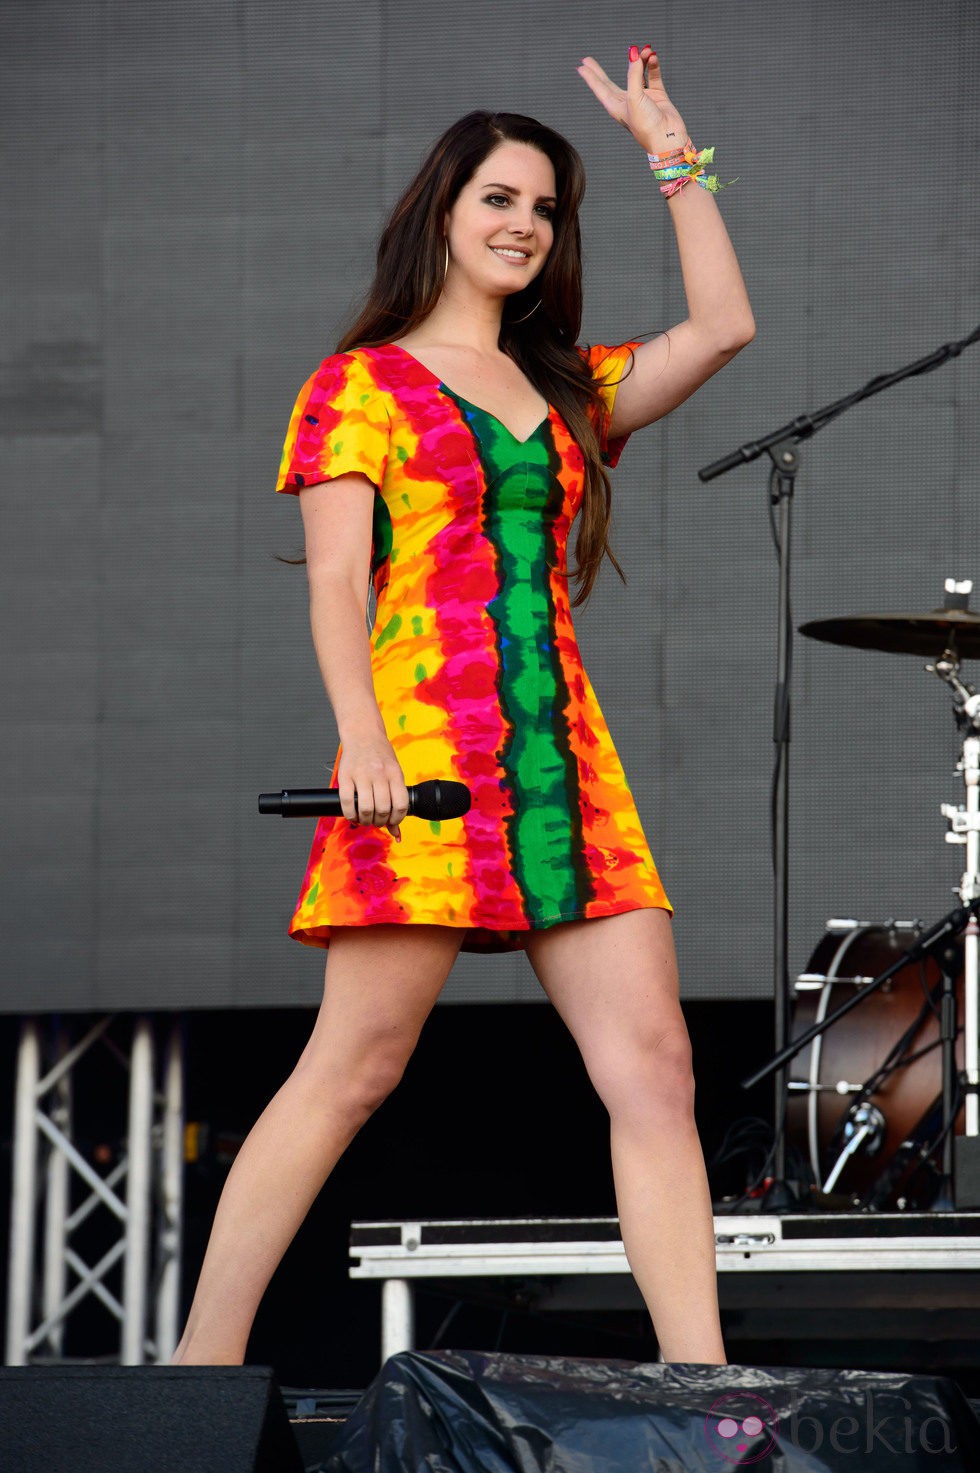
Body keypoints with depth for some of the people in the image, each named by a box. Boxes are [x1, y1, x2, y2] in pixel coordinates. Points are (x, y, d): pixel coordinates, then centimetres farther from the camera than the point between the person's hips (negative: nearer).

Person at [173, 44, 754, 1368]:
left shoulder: (567, 392, 23)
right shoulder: (363, 383, 7)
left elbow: (723, 328, 14)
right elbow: (335, 582, -2)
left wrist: (675, 161, 15)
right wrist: (363, 735, -17)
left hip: (564, 756, 6)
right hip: (423, 748, -6)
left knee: (652, 1067, -4)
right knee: (354, 1066, -11)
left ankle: (702, 1388, -7)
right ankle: (203, 1360, -4)